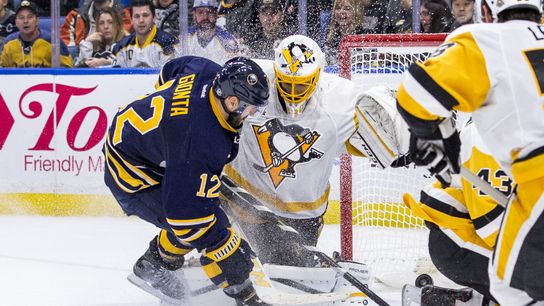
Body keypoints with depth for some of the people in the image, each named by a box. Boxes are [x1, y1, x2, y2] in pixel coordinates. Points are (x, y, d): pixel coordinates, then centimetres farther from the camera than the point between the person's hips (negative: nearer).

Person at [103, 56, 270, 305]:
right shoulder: (203, 145, -38)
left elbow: (171, 70, 9)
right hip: (130, 177, -9)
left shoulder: (207, 71, -16)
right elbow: (186, 213, -32)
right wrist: (229, 254, -23)